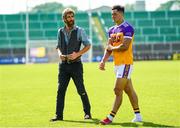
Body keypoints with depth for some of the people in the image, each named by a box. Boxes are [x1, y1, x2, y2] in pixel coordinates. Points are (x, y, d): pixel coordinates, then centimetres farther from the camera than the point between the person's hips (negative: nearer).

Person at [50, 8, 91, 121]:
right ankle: (59, 115, 0)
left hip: (76, 64, -3)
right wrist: (60, 54, -3)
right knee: (61, 90, -3)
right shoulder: (60, 31, 9)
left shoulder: (79, 31, -3)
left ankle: (87, 112, 17)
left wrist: (77, 54, -16)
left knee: (81, 90, 1)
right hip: (64, 65, 3)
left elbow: (88, 45, -3)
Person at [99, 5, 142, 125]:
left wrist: (111, 48, -5)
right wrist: (103, 61, -1)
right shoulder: (112, 30, 14)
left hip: (125, 63, -9)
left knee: (118, 91, -9)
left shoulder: (127, 28, -11)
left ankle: (111, 117, -7)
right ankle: (138, 115, 21)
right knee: (129, 90, 14)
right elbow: (109, 48, 13)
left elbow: (125, 46, -20)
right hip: (117, 64, 9)